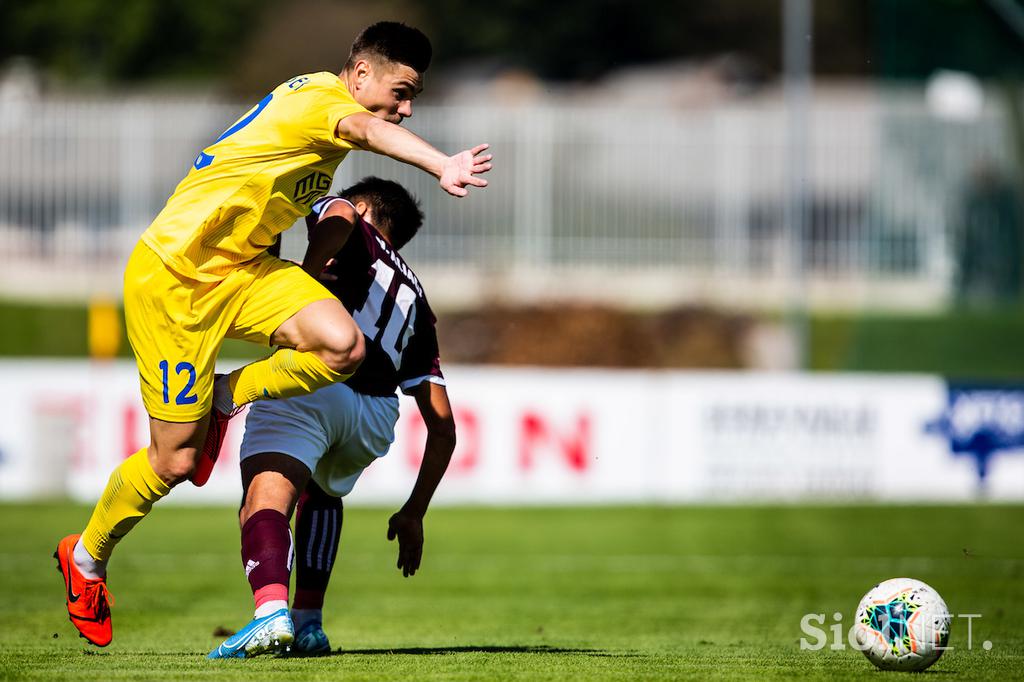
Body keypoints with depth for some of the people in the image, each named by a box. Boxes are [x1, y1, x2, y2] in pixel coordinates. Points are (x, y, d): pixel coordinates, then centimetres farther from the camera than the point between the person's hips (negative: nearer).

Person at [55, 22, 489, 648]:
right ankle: (87, 557, 24)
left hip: (240, 268, 8)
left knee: (343, 346, -20)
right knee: (176, 461, -3)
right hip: (172, 275, -8)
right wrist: (442, 166, -61)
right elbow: (367, 130, -44)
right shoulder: (317, 96, -19)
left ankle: (224, 399, 6)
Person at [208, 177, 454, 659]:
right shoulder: (414, 301, 34)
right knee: (321, 494, 34)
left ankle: (272, 610, -45)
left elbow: (338, 216, -6)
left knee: (265, 501, -17)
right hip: (376, 418, 6)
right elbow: (442, 426, 30)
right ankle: (308, 625, 24)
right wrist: (414, 514, 35)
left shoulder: (354, 232, 24)